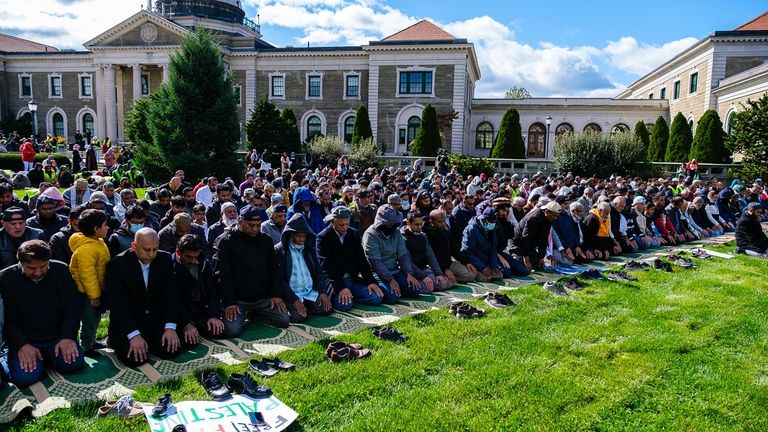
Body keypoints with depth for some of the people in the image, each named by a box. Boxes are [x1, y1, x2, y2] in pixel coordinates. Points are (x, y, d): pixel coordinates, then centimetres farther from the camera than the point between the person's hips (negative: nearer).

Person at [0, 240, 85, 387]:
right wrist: (21, 345, -20)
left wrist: (68, 336, -16)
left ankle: (47, 356, 9)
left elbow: (72, 307, -4)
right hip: (24, 340, -1)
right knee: (25, 377, -24)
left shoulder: (61, 271, -4)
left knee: (74, 363, -23)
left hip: (57, 336, 1)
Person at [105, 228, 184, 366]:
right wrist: (134, 335, -28)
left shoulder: (165, 259, -5)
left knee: (170, 349, -18)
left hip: (157, 317, 3)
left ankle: (147, 340, 14)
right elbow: (117, 304, -19)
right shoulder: (117, 264, -15)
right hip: (127, 320, -3)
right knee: (134, 358, -22)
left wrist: (170, 327, -19)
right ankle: (118, 341, 12)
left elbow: (172, 295, -6)